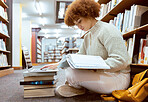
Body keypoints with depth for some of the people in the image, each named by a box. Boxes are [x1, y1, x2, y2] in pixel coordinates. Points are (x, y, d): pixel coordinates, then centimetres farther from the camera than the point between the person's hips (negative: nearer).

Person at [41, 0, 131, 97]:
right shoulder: (87, 36, 15)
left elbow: (121, 61, -22)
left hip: (117, 77, -9)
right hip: (100, 73, 9)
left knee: (71, 72, -24)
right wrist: (57, 64, 8)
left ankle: (78, 88, 5)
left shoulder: (107, 29, -14)